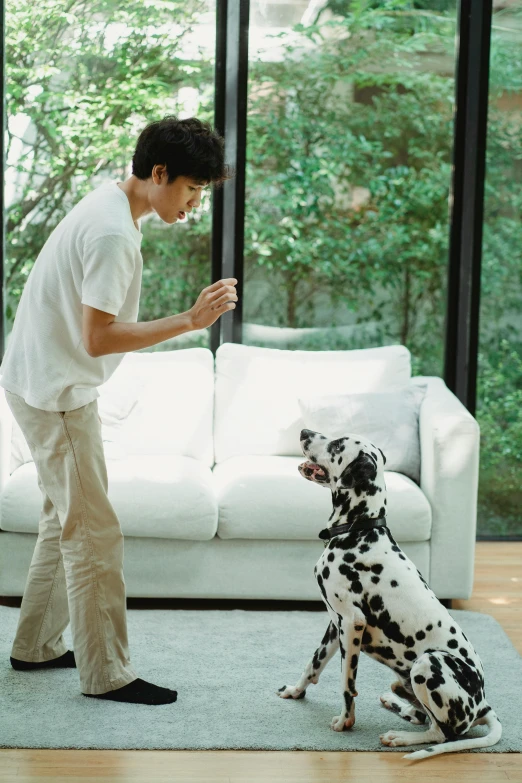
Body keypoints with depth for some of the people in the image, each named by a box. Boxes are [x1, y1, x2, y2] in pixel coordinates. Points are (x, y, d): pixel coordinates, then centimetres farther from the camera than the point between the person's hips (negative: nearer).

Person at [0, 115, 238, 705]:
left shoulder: (110, 204, 8)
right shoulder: (114, 234, -24)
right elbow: (98, 339, -27)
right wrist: (189, 321, -26)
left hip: (53, 385, 10)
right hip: (54, 393, -10)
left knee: (66, 520, 18)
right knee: (94, 534, -5)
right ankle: (105, 674, 4)